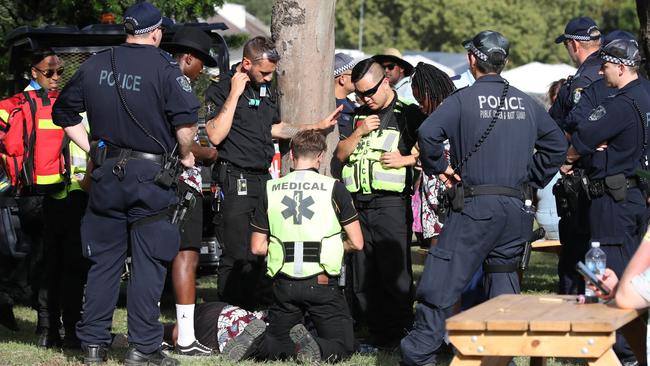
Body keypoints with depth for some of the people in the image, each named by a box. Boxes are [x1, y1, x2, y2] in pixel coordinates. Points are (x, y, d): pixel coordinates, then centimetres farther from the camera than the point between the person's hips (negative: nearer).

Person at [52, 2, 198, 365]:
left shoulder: (96, 65, 7)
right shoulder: (164, 67, -9)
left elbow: (65, 112, 15)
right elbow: (186, 120, -18)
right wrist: (185, 155, 1)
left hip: (107, 172, 5)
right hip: (150, 174, -5)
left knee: (104, 262, 12)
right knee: (148, 263, 0)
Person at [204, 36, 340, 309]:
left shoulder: (267, 90, 15)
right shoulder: (220, 90, -9)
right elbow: (216, 135, -21)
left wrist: (318, 127, 24)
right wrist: (235, 93, -18)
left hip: (263, 179, 8)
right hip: (235, 182, -8)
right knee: (237, 255, -8)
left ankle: (262, 307, 16)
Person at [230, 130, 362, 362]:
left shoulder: (271, 190, 5)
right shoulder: (333, 188, -2)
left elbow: (257, 247, 7)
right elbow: (357, 243, 0)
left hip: (284, 284, 3)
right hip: (322, 282, -3)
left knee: (277, 342, 19)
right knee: (343, 346, 9)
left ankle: (253, 346, -14)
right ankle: (311, 345, -22)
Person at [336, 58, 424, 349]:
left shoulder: (408, 113, 0)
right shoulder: (358, 115, 18)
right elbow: (340, 154, 16)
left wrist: (404, 160, -13)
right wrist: (359, 132, 1)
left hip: (391, 205, -6)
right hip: (358, 204, 6)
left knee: (396, 276, -7)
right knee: (363, 278, 7)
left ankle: (401, 335, -3)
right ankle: (377, 334, 14)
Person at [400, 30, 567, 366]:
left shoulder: (463, 100, -5)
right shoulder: (526, 103, 11)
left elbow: (428, 133, -19)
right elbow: (556, 144, 17)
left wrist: (438, 166, -4)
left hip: (475, 205, -5)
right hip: (515, 207, 5)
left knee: (442, 281, -4)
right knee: (503, 280, 13)